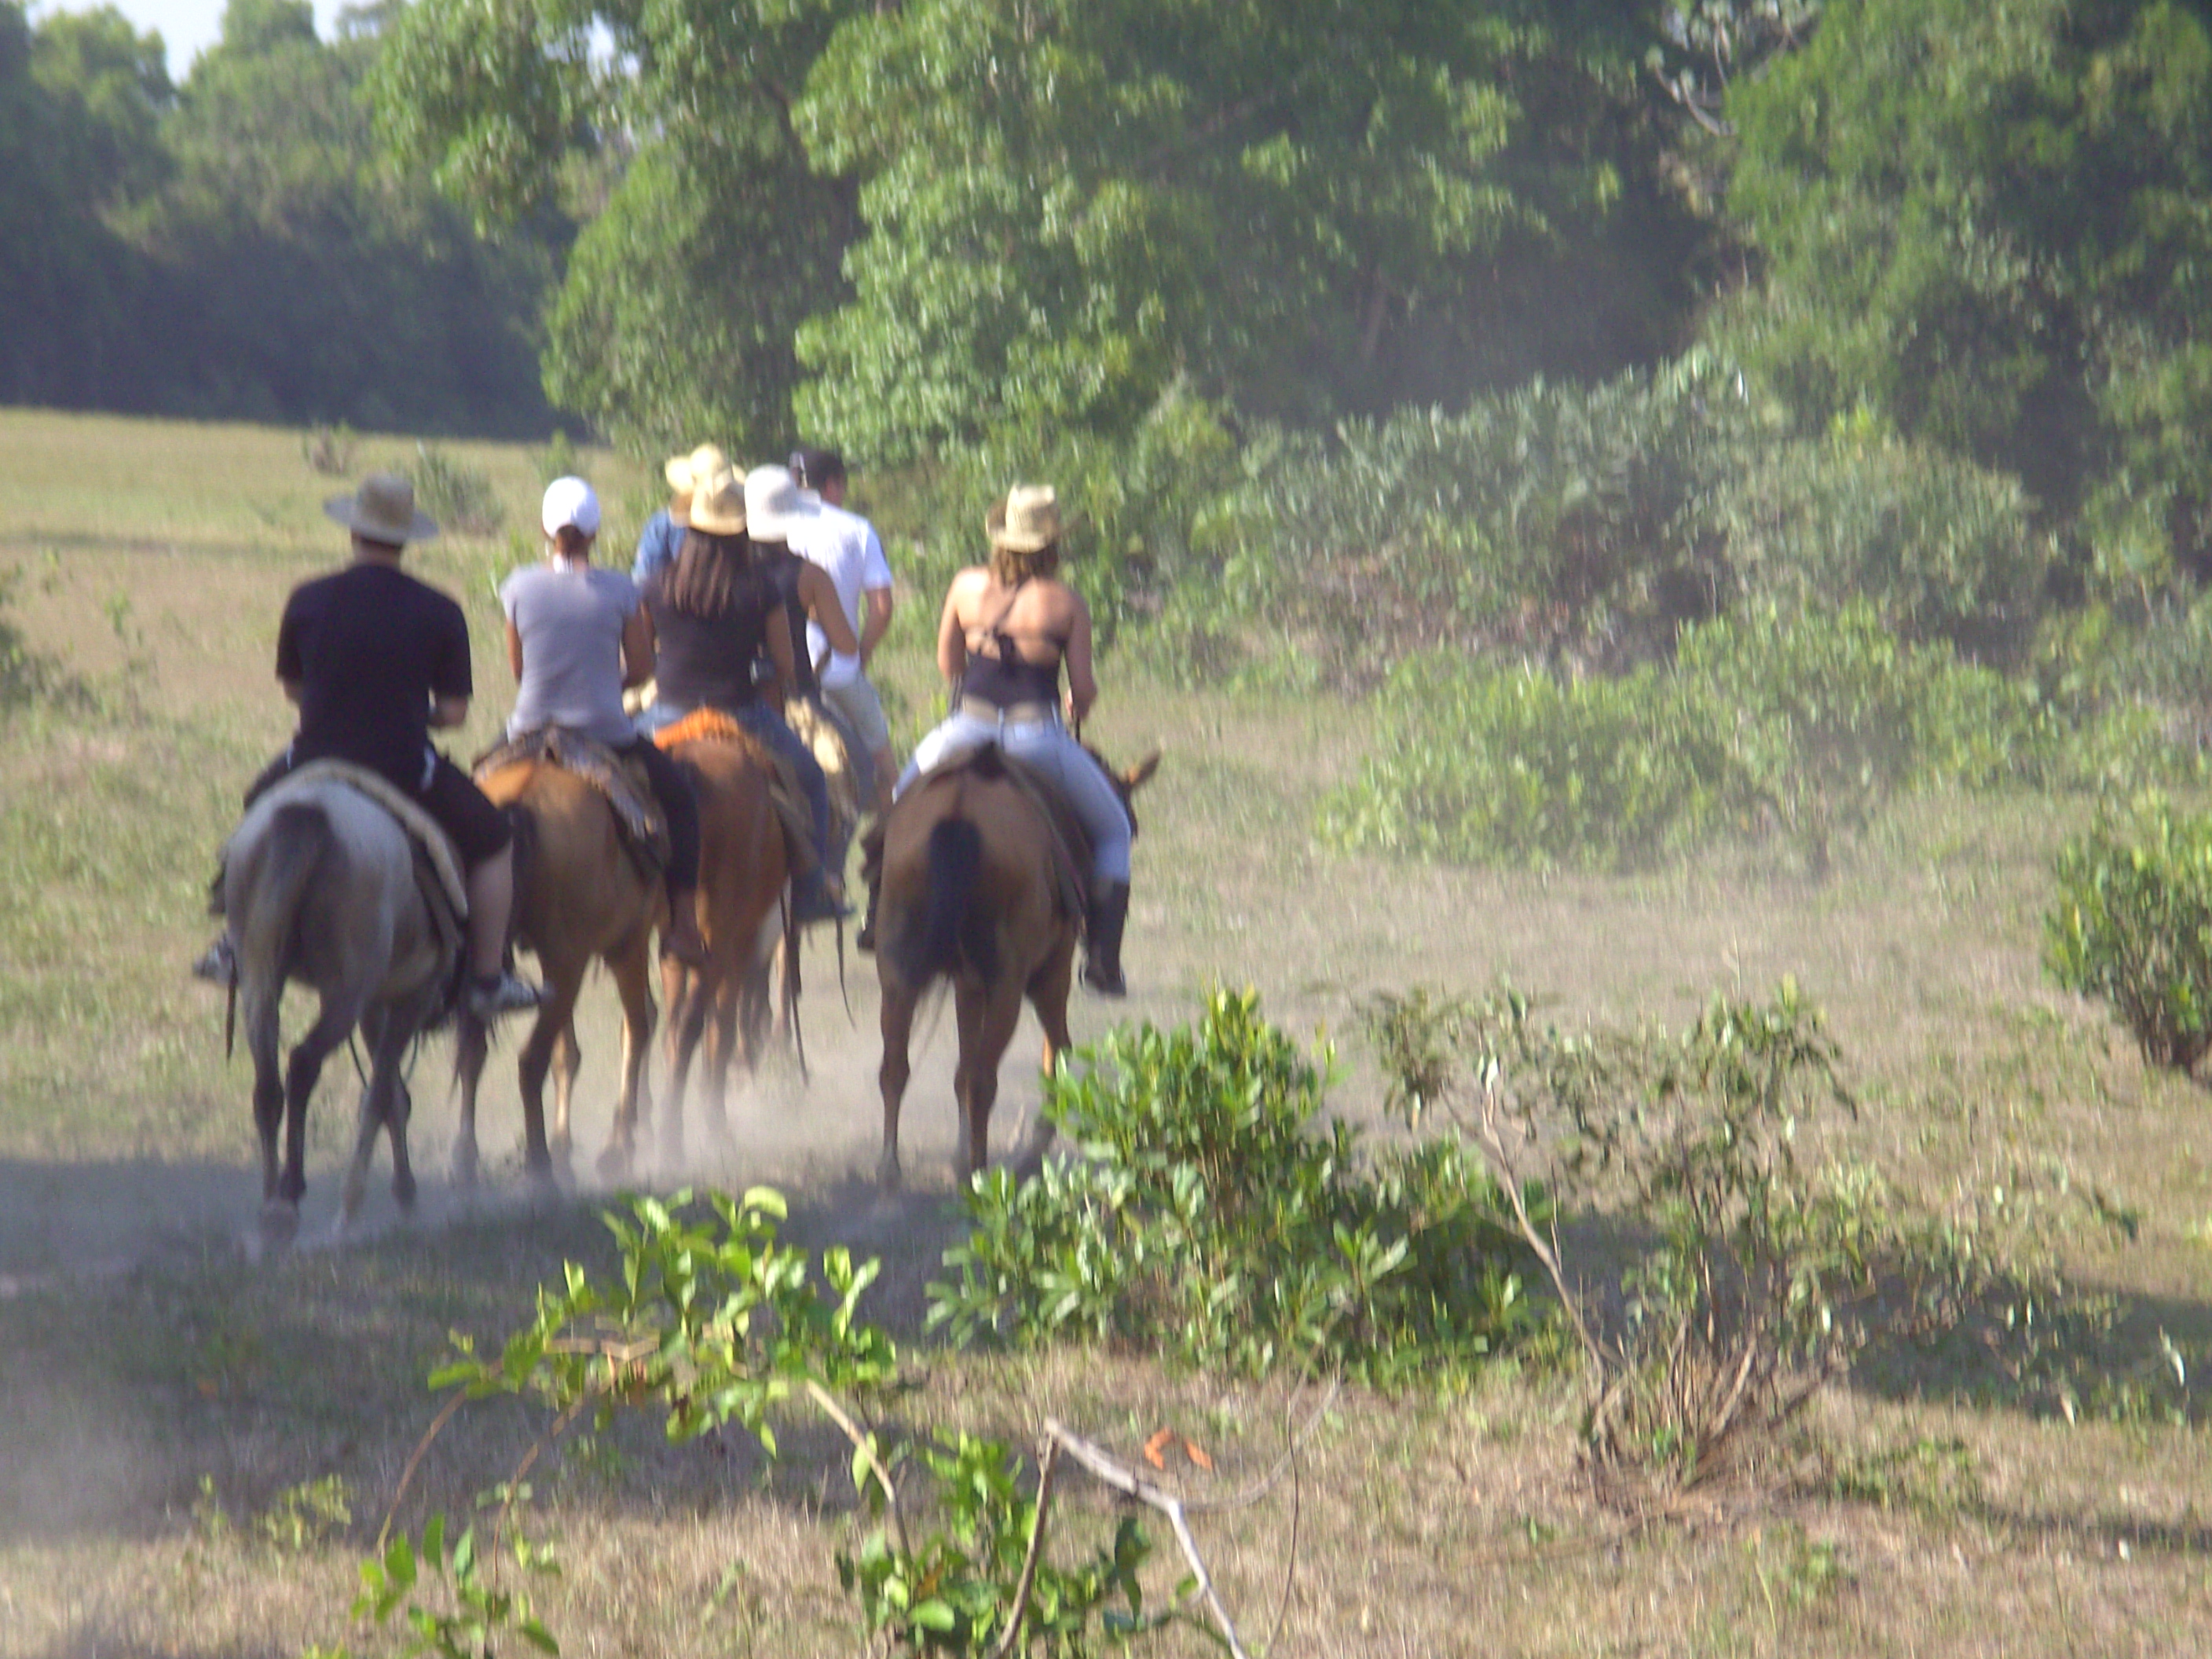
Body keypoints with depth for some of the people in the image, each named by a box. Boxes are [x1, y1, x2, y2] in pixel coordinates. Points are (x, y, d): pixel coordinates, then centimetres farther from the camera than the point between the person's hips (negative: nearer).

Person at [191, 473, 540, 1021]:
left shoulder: (307, 601, -4)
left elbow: (289, 685, 9)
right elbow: (454, 712, -6)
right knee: (491, 841, 20)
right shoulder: (440, 614, -9)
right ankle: (488, 979, 18)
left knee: (259, 807, 34)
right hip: (408, 768, -2)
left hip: (315, 763, 2)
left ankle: (237, 945, 33)